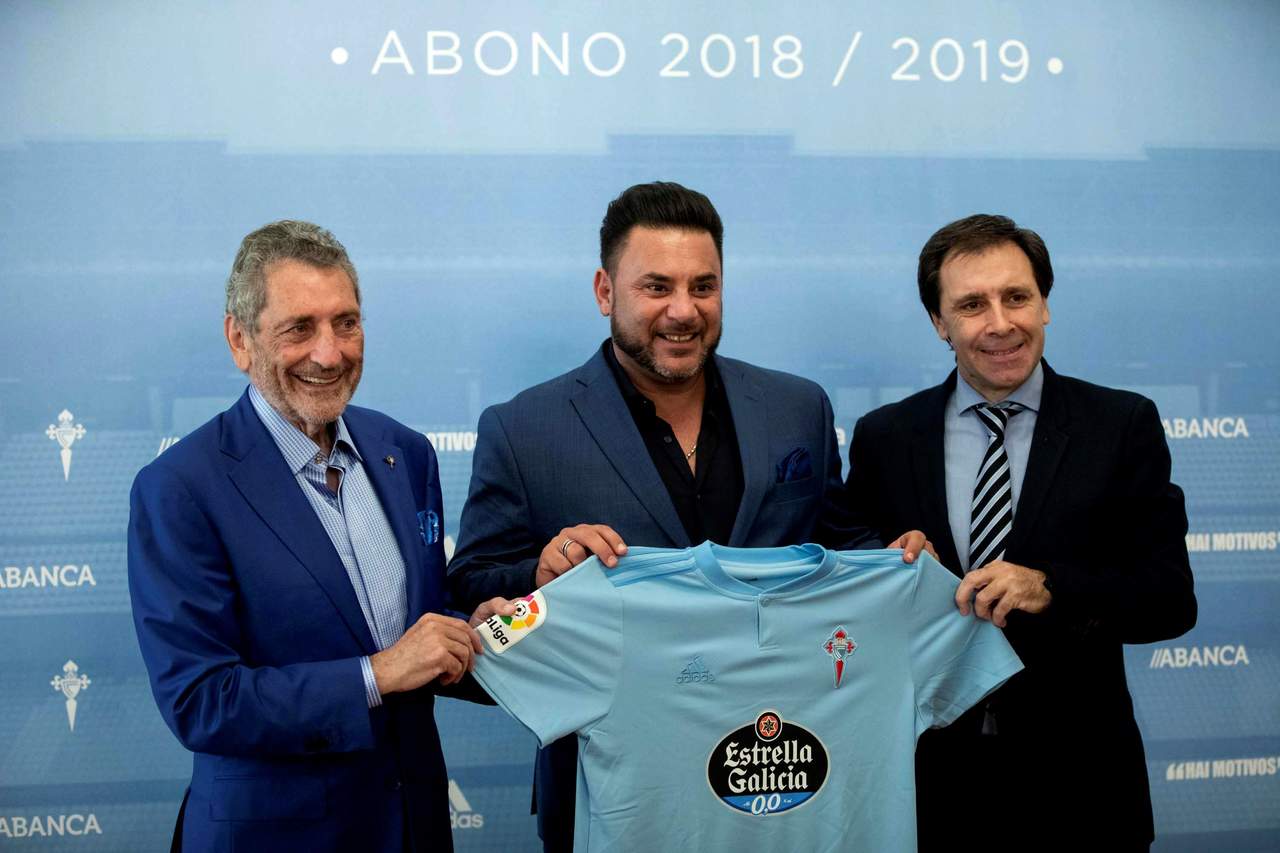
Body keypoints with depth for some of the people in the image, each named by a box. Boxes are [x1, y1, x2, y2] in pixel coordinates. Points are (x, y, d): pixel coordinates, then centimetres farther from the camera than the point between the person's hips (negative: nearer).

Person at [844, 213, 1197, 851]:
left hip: (1074, 780, -1)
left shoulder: (1124, 426, -4)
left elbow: (1172, 598, -8)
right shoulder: (882, 438, 1)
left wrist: (1050, 589, -25)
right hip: (928, 774, 1)